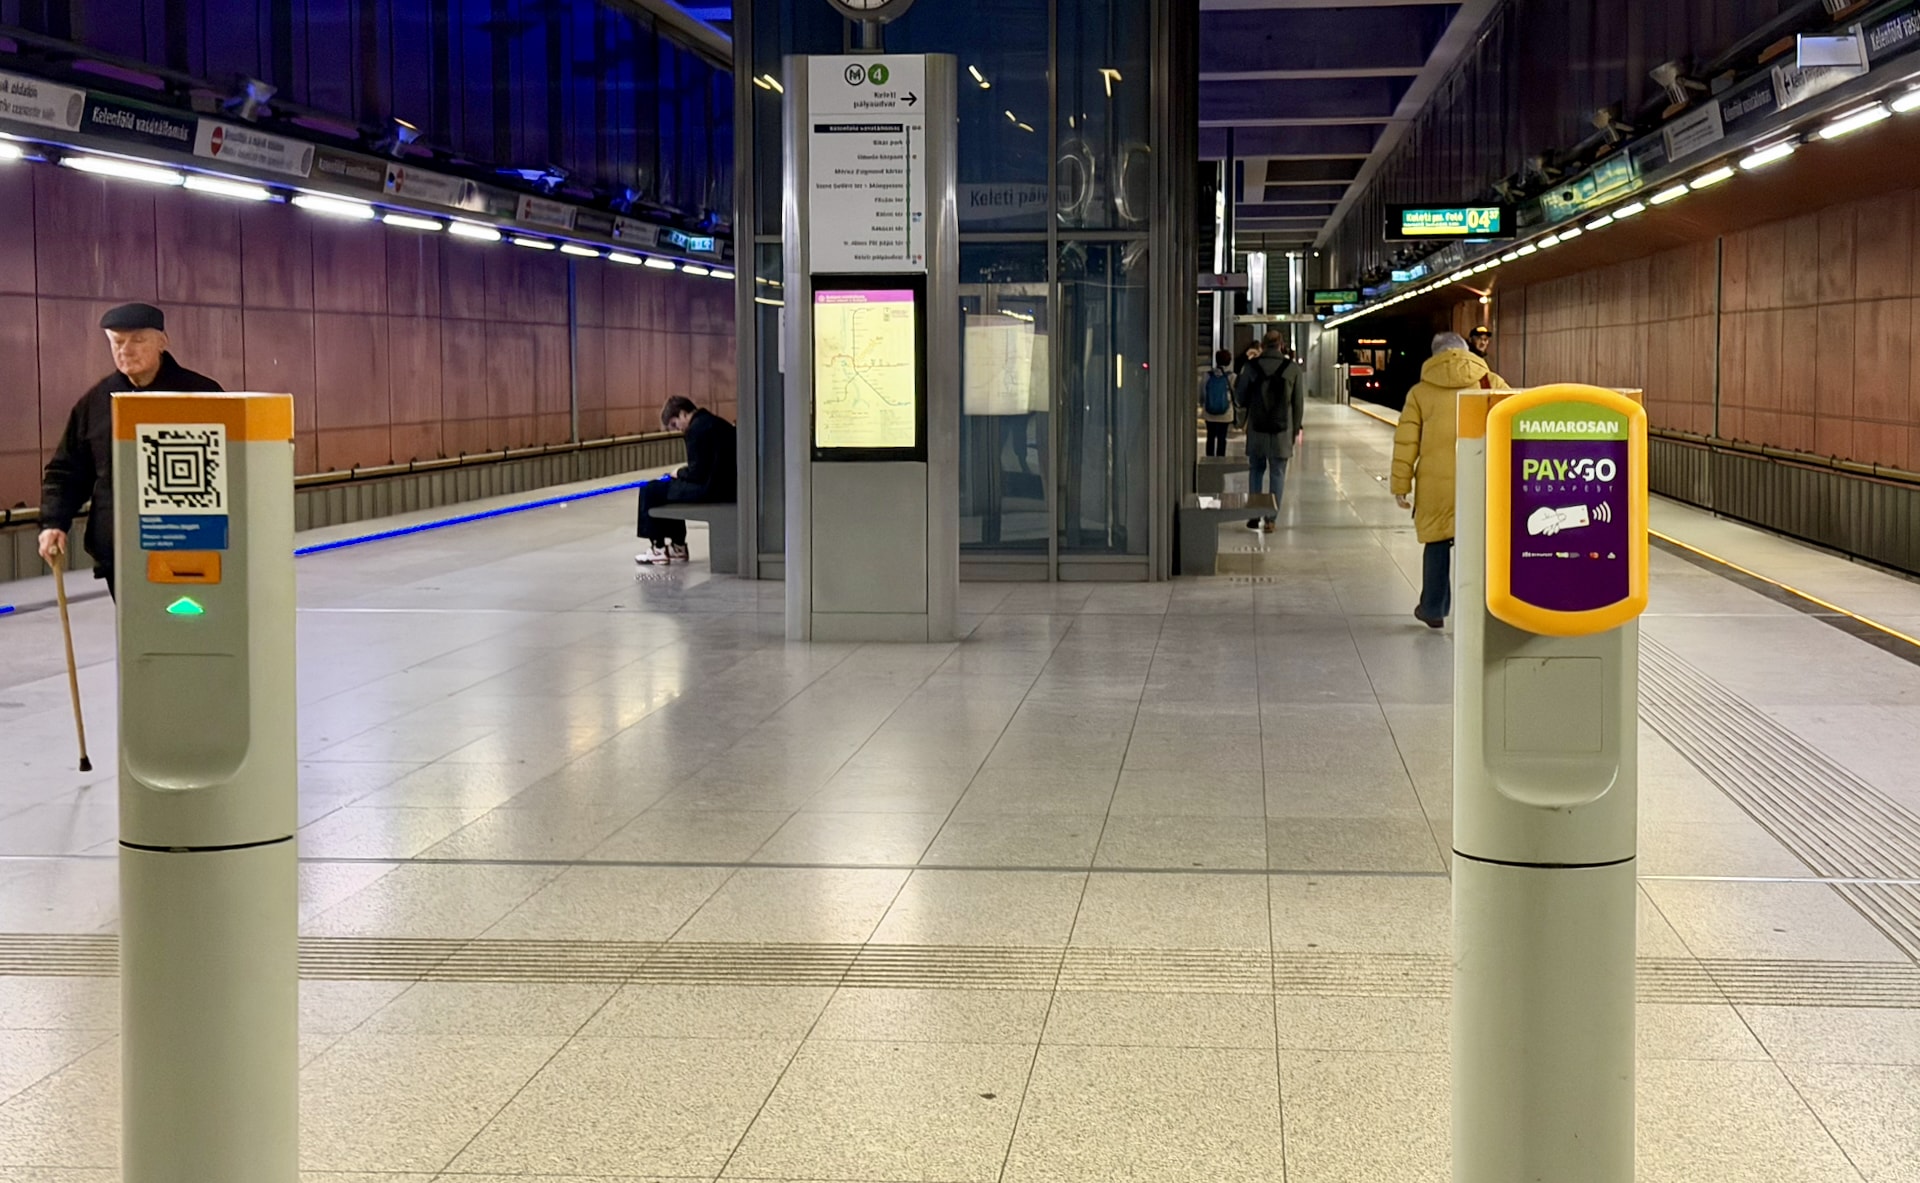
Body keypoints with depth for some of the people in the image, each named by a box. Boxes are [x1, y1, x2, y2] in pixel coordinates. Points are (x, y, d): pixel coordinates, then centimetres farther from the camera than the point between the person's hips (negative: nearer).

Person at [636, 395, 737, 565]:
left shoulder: (696, 429, -16)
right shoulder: (716, 422, 15)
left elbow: (697, 473, -18)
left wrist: (679, 473, 1)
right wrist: (683, 473, 16)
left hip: (711, 489, -10)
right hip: (728, 486, 10)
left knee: (650, 491, 2)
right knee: (671, 488, 29)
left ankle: (659, 547, 13)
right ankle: (677, 545, 30)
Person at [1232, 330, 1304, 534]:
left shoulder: (1252, 366, -4)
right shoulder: (1292, 369, -2)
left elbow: (1240, 398, 1)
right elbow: (1299, 403, 3)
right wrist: (1297, 429, 12)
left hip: (1257, 428, 0)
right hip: (1282, 429, 0)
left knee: (1256, 471, 14)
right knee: (1278, 474, 6)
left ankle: (1255, 515, 10)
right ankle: (1271, 518, 3)